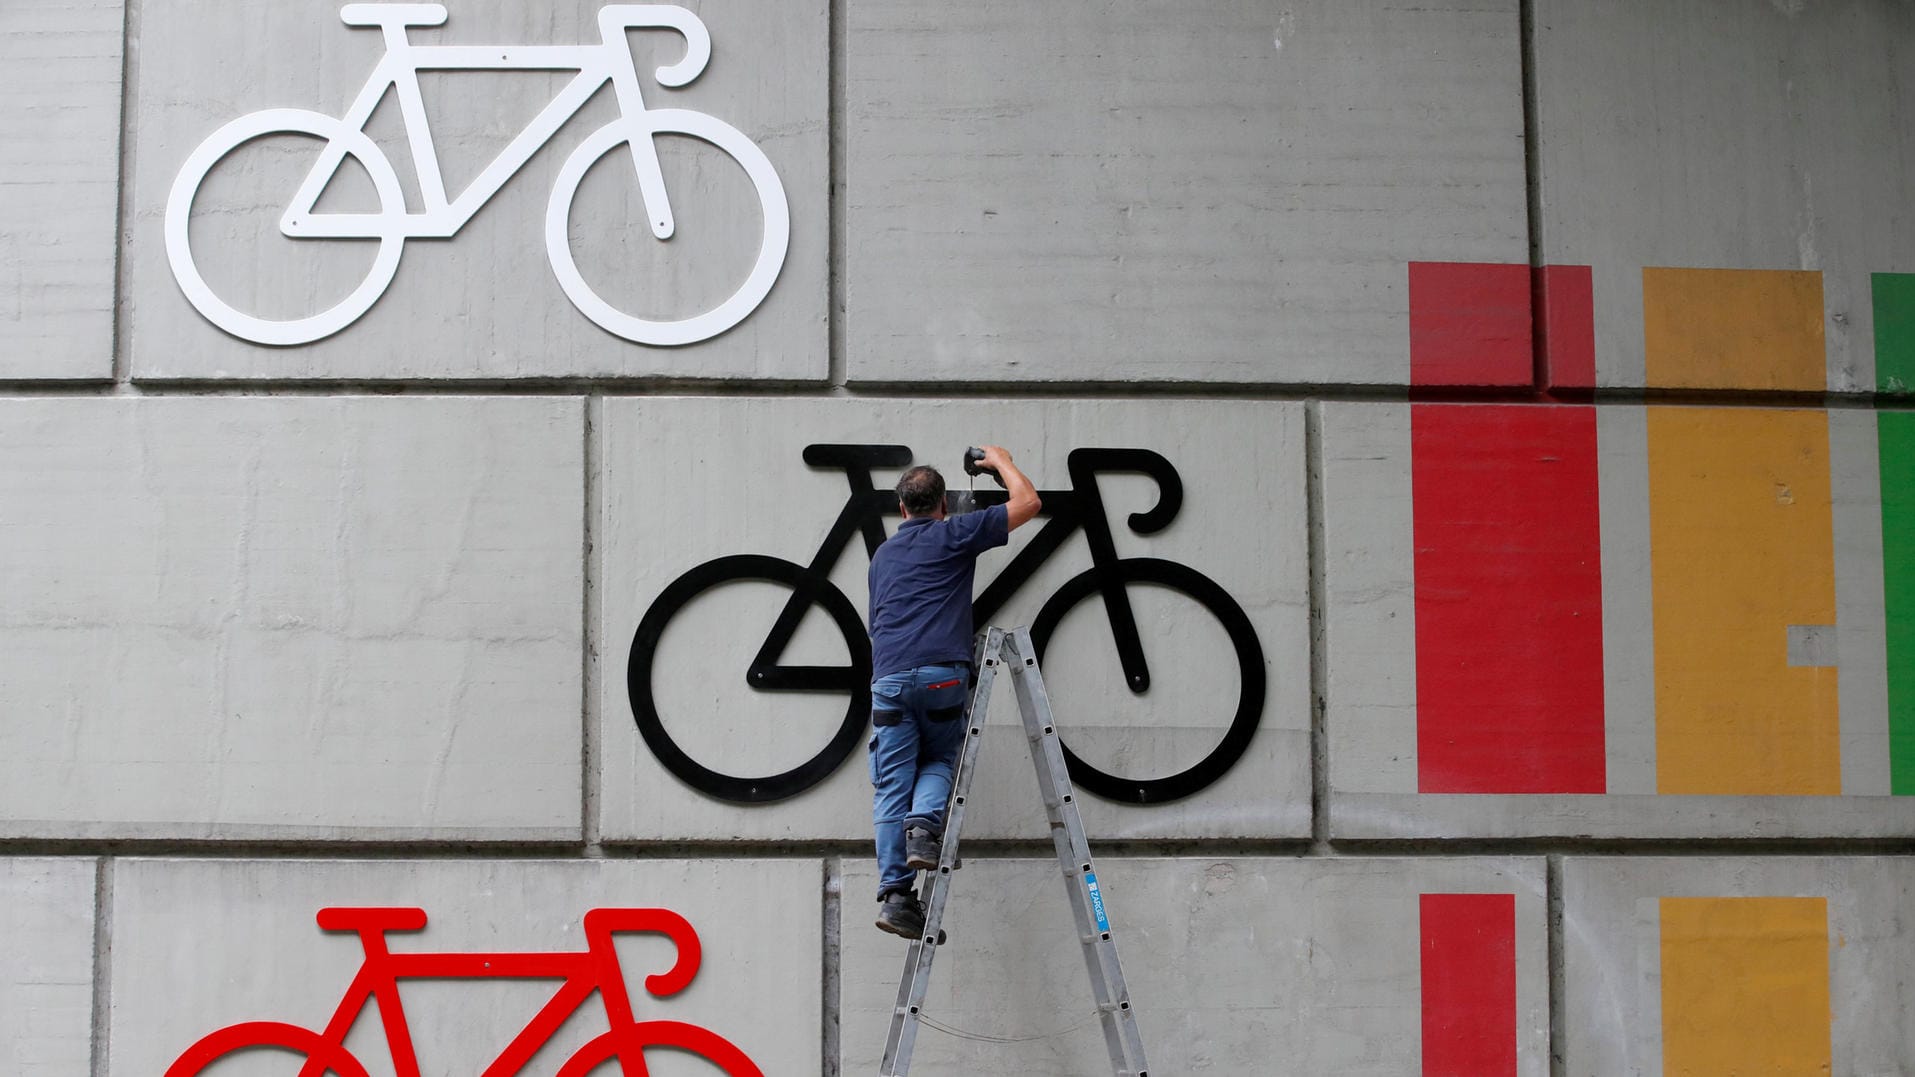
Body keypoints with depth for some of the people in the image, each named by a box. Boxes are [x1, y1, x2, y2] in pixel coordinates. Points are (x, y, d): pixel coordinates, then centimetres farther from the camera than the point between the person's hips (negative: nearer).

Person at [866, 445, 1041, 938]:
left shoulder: (883, 554, 24)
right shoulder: (954, 534, 8)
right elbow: (1028, 502, 12)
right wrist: (1001, 462, 28)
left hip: (888, 676, 3)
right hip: (941, 675, -3)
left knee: (892, 788, 2)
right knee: (941, 760, 19)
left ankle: (894, 893, -6)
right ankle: (924, 824, -11)